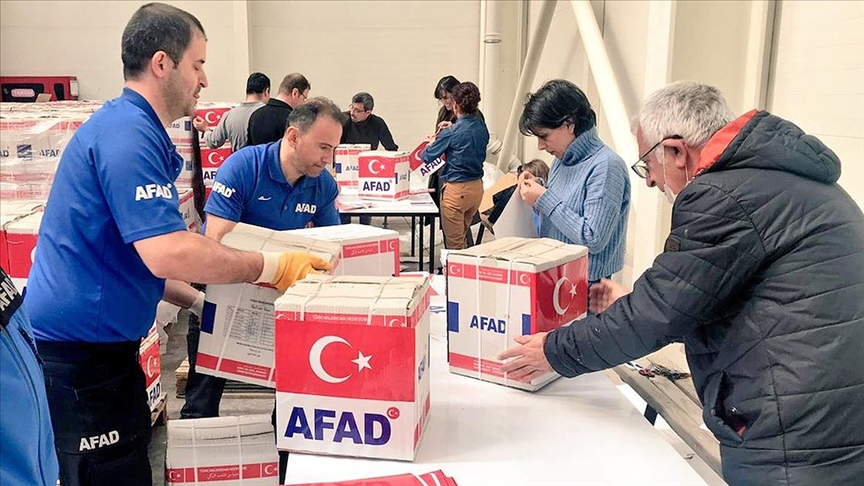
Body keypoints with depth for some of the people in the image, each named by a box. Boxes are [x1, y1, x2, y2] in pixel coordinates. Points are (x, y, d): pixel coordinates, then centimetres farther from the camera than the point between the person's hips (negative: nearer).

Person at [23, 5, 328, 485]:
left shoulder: (132, 127, 13)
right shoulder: (128, 134, -20)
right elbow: (167, 253, -30)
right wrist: (273, 267, -21)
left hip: (99, 347, 10)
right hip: (76, 356, -10)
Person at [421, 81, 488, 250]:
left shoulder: (451, 132, -17)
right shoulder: (482, 128, 2)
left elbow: (427, 157, -8)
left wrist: (431, 144, 14)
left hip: (456, 189, -7)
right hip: (477, 186, 7)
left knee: (453, 242, 3)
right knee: (462, 235, 23)